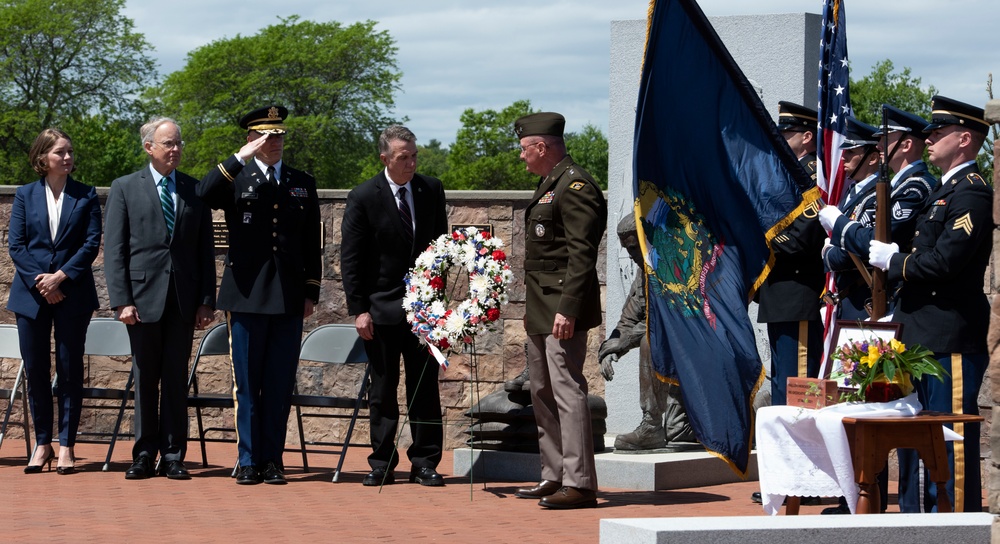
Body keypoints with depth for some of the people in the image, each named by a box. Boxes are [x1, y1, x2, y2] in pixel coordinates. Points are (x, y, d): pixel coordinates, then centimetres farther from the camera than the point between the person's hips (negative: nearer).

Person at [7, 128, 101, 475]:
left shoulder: (86, 196, 5)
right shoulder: (25, 195, 7)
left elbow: (92, 243, -2)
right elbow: (15, 244, 2)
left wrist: (61, 276, -12)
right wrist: (41, 281, -10)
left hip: (72, 294, -1)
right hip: (31, 295, 1)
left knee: (70, 371, 0)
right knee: (35, 371, 3)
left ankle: (66, 447, 4)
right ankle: (42, 444, 12)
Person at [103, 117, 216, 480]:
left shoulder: (195, 190, 10)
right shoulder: (125, 188, 4)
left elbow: (205, 250, 10)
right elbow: (114, 250, 0)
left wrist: (207, 300, 2)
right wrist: (122, 300, -9)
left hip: (183, 299, 2)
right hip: (143, 297, -1)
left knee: (176, 380, 3)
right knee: (145, 379, 4)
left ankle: (172, 456, 7)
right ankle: (144, 455, 11)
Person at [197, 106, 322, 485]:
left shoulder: (303, 184, 13)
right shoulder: (235, 179, 5)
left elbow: (312, 243, 14)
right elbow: (204, 195, -18)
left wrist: (311, 292, 8)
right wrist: (241, 158, -18)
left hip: (289, 298, 2)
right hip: (247, 297, -2)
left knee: (280, 385, 2)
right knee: (247, 384, 1)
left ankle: (273, 460, 8)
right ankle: (249, 460, 7)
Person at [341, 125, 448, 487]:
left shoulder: (432, 190, 4)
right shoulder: (363, 198, -6)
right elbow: (350, 259, -4)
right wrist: (359, 309, -10)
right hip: (382, 308, -2)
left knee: (425, 388, 2)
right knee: (382, 391, 5)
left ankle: (424, 463, 8)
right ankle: (381, 465, 12)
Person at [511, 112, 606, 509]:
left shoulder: (575, 186, -13)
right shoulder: (548, 185, 18)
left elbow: (581, 254, -20)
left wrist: (567, 309, -24)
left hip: (563, 310, -11)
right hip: (541, 309, 11)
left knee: (567, 389, -11)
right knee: (543, 393, 13)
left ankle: (579, 484, -11)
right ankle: (554, 477, 20)